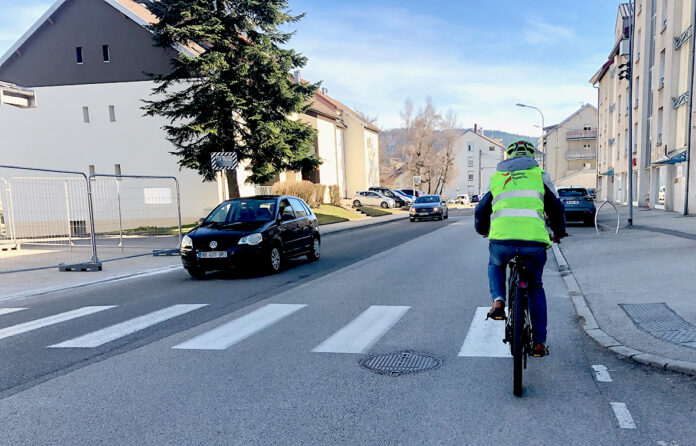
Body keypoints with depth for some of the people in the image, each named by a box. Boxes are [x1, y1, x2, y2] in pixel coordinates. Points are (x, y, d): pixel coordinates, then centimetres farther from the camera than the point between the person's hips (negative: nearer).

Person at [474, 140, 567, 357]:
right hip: (534, 243, 0)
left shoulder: (496, 179, 20)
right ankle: (539, 343, 23)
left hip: (501, 241, 0)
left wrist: (482, 230, 46)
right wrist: (559, 233, 39)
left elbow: (481, 211, 25)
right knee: (535, 288, 23)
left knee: (495, 266, 35)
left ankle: (498, 300, 8)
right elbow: (556, 209, 19)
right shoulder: (539, 176, 16)